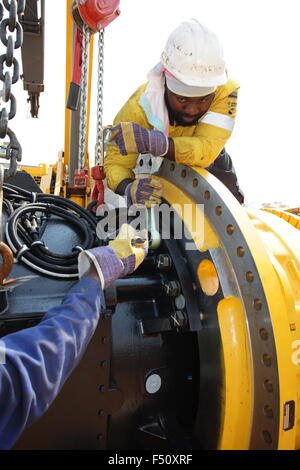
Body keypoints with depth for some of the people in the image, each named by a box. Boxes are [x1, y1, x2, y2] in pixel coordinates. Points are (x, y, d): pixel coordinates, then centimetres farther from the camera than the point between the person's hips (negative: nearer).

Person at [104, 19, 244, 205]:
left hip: (207, 163, 1)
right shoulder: (140, 106, -36)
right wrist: (130, 188, -55)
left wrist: (154, 142, -64)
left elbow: (207, 150, -46)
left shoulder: (225, 91, -34)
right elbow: (116, 162, -31)